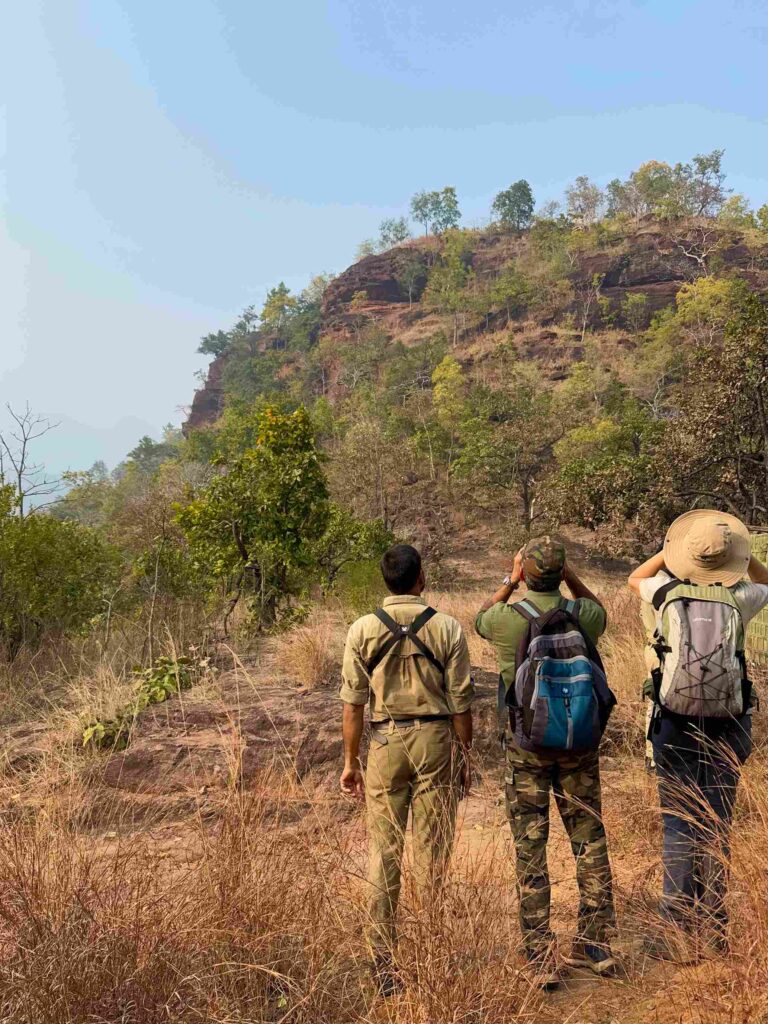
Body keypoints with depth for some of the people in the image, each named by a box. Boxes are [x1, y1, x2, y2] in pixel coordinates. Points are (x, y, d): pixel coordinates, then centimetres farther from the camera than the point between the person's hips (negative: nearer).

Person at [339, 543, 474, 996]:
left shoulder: (363, 629, -1)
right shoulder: (447, 628, -4)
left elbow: (353, 703, 0)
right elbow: (461, 701, -1)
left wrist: (351, 761, 9)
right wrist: (466, 756, 10)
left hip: (386, 742, 1)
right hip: (436, 739, -1)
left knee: (384, 856, 8)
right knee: (433, 855, 9)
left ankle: (385, 966, 16)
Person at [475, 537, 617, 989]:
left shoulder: (506, 617, -13)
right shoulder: (583, 614, -8)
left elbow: (481, 618, 13)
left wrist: (510, 581, 18)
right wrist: (571, 576, 12)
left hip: (526, 744, -2)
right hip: (579, 742, 2)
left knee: (530, 848, 6)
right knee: (590, 840, 15)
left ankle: (541, 958, 11)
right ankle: (597, 944, 25)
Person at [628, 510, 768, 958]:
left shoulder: (669, 593, -7)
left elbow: (635, 579, 16)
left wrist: (672, 550, 14)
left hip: (675, 728, -1)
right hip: (726, 731, 1)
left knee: (678, 829, 6)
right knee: (717, 829, 12)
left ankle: (677, 934, 10)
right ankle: (714, 930, 21)